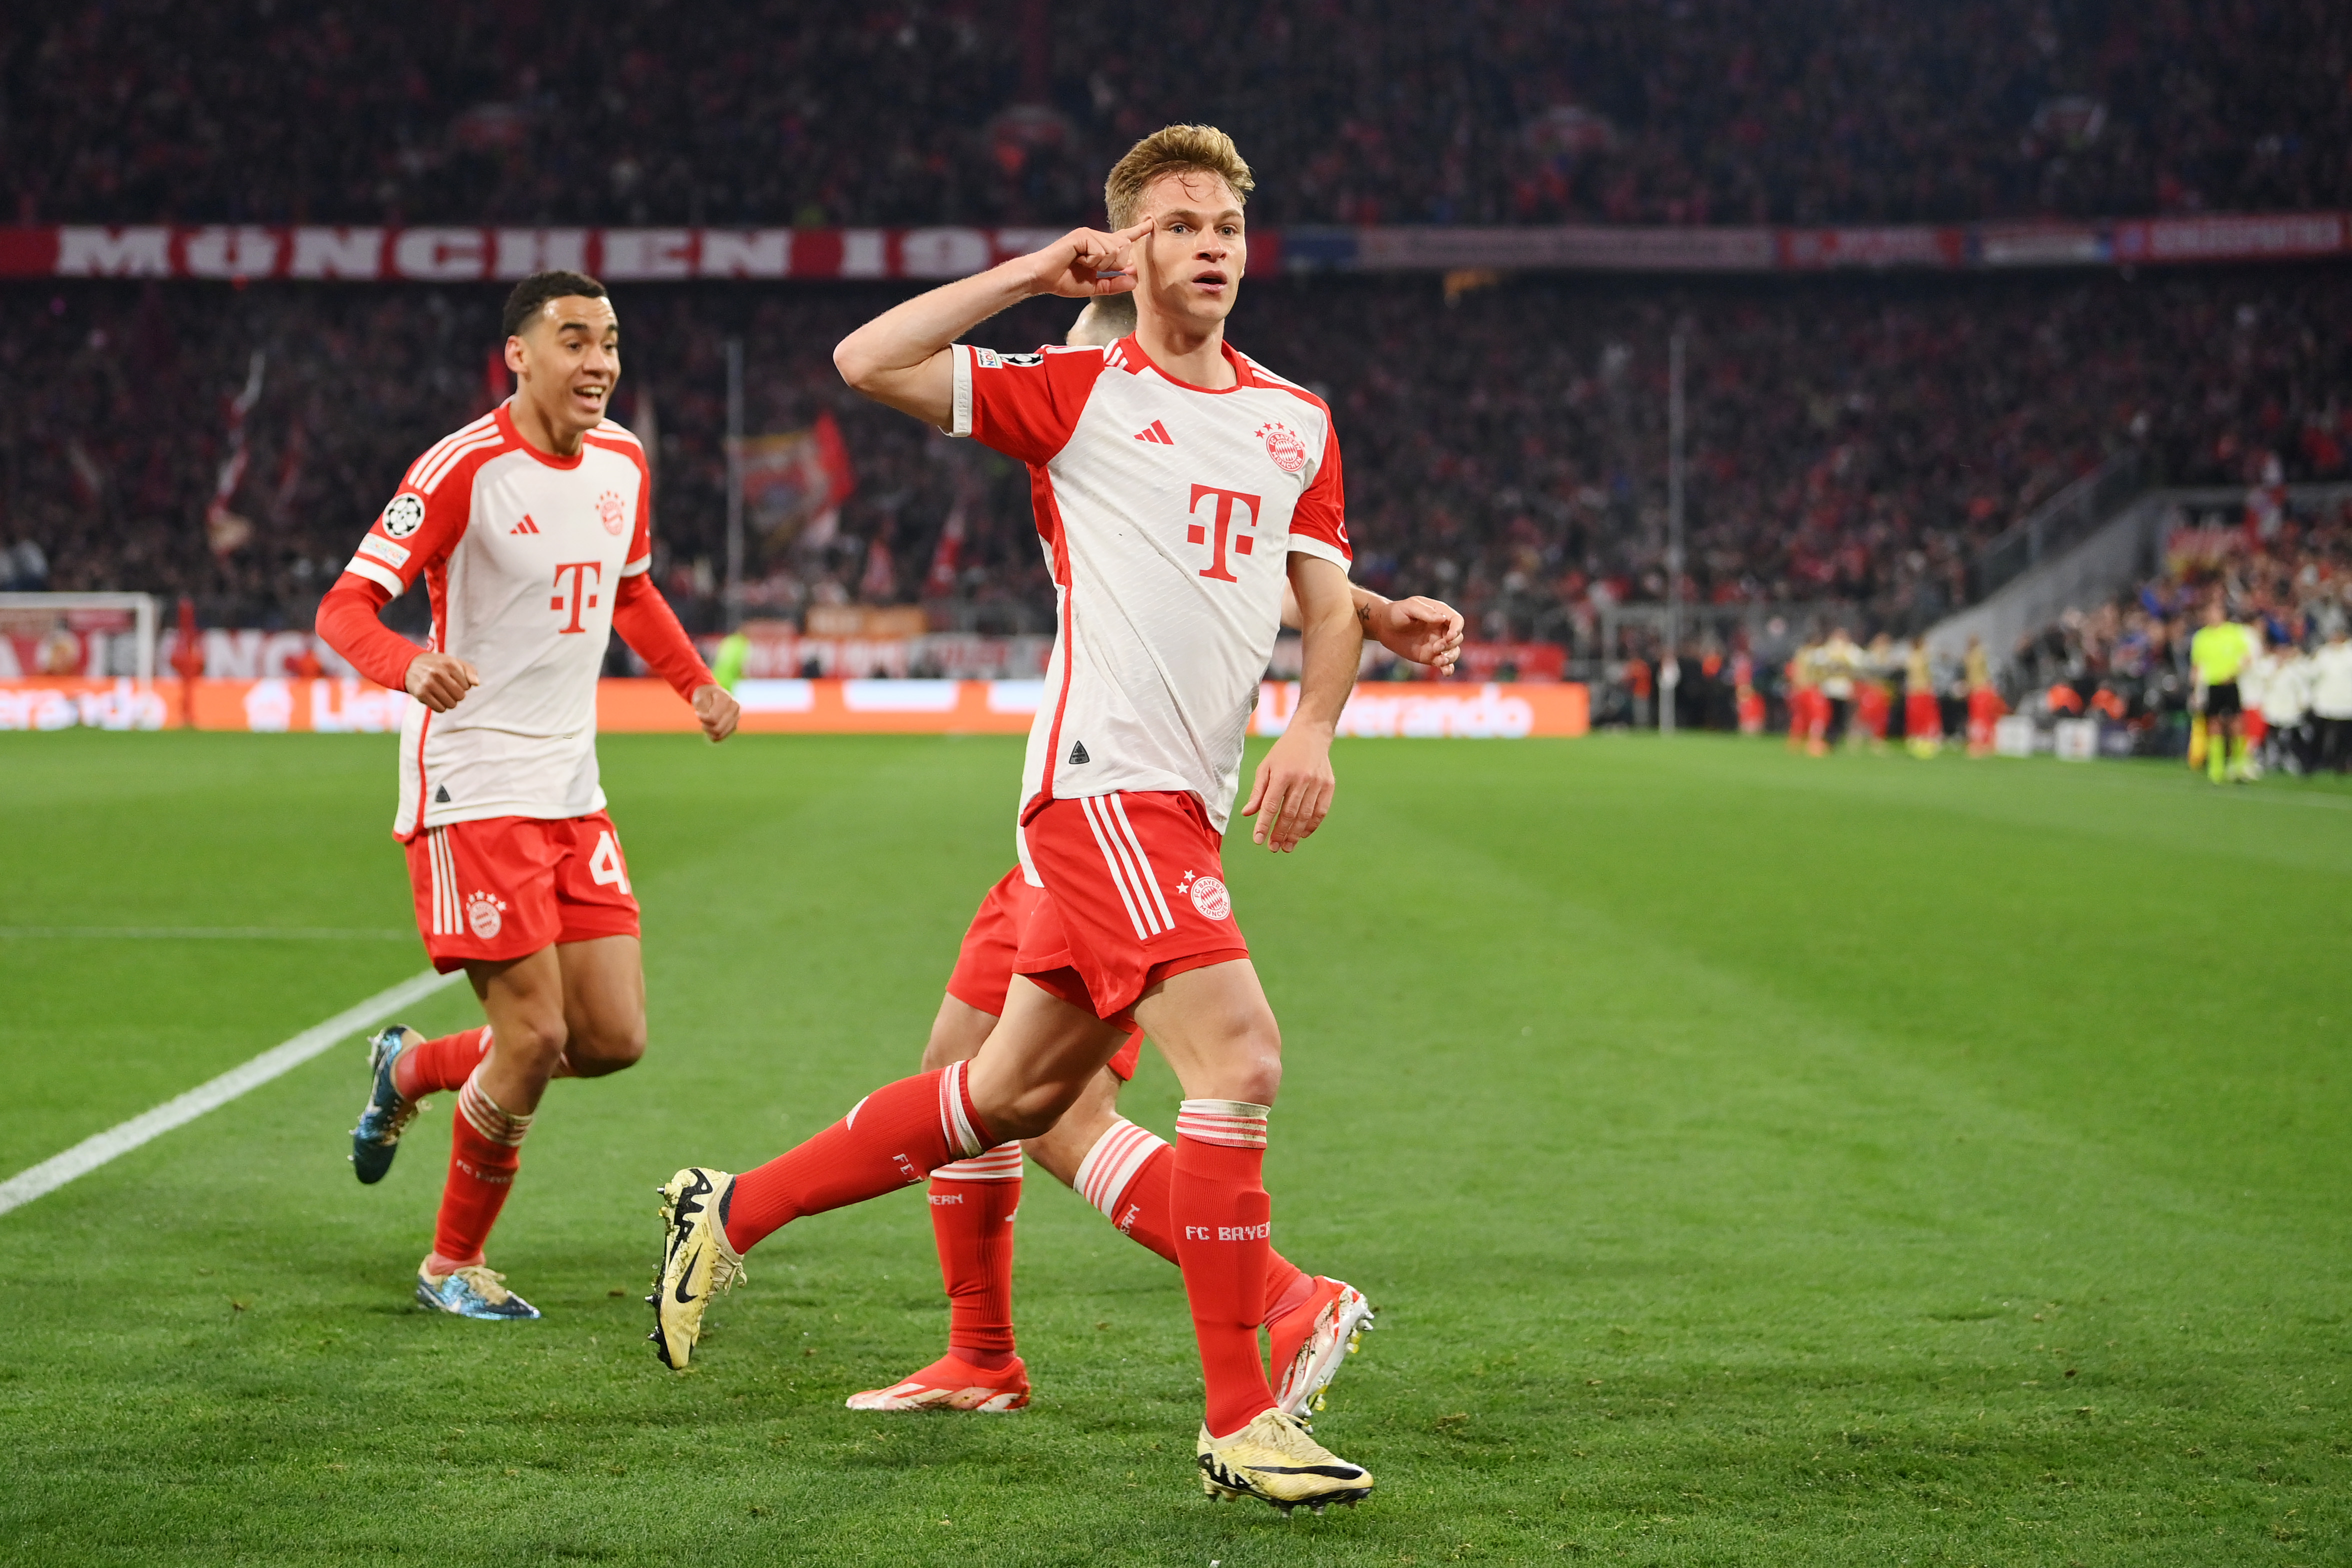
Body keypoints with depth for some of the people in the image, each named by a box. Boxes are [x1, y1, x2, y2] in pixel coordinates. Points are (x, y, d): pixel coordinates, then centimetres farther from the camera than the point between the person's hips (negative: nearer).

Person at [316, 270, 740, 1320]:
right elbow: (345, 608, -18)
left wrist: (697, 683, 12)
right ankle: (454, 1263, 12)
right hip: (472, 790, -7)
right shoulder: (463, 468, -14)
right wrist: (412, 664, -39)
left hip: (571, 791, 7)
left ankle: (413, 1068, 30)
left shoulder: (622, 464, 8)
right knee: (533, 1039, -10)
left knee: (613, 1037, 2)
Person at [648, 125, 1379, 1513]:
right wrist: (1029, 277, -7)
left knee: (1015, 1098, 13)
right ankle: (1240, 1421, -11)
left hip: (1184, 805, 7)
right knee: (1241, 1057, -18)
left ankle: (736, 1211, 29)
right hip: (1105, 781, -7)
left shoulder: (1298, 421, 16)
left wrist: (1313, 727, -3)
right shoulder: (1078, 391, -1)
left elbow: (1329, 602, 15)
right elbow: (868, 363, -8)